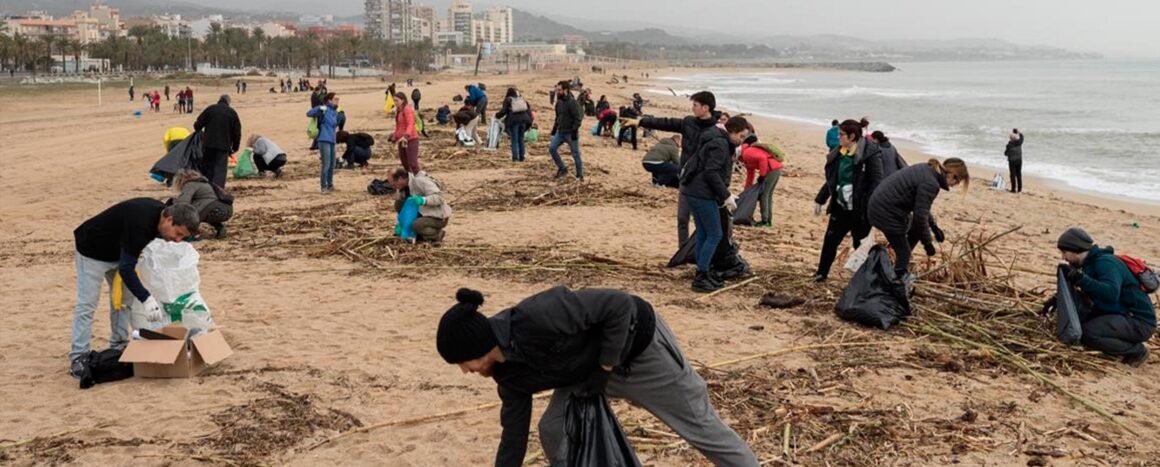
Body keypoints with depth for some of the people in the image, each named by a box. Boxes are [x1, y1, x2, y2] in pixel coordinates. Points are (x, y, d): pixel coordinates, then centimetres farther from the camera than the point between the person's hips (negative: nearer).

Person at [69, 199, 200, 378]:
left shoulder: (160, 213, -12)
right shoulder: (140, 223, -38)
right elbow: (126, 268, -37)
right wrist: (147, 299, -44)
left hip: (117, 250, 9)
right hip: (92, 250, -9)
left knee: (123, 299, 9)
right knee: (87, 304, -7)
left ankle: (118, 346, 18)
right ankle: (78, 357, -3)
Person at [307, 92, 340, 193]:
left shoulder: (335, 112, 14)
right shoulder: (324, 110, -8)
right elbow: (309, 113, -16)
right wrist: (320, 109, -26)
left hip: (331, 141, 8)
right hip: (324, 140, -8)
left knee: (332, 165, 14)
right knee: (326, 165, -8)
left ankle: (330, 185, 28)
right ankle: (324, 187, 2)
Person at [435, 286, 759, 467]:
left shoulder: (536, 319, -37)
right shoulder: (508, 372, -9)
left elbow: (619, 305, -32)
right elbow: (513, 434, 3)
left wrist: (605, 369, -24)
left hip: (639, 345, -7)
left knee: (701, 426, 7)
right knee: (553, 430, 0)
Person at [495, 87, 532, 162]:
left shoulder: (507, 100, 3)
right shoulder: (522, 99, 17)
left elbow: (504, 111, -4)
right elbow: (529, 109, 15)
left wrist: (497, 115, 13)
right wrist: (529, 121, 16)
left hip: (513, 121, -4)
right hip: (523, 120, 4)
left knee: (514, 140, 0)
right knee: (521, 139, 12)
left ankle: (515, 157, -5)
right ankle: (521, 157, 11)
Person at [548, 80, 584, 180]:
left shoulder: (572, 102, -16)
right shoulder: (559, 102, 10)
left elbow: (578, 118, -19)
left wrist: (575, 131, -23)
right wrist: (554, 128, 17)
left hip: (570, 133, -8)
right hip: (560, 132, 8)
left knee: (575, 154, 0)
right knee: (552, 148, -1)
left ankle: (579, 175, 10)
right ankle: (562, 168, 12)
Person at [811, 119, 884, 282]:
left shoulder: (870, 153, -13)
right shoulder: (837, 154, 8)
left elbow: (876, 182, -17)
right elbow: (831, 180, 19)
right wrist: (820, 200, 18)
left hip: (860, 210, -6)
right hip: (840, 208, 6)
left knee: (861, 245, 5)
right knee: (830, 240, 6)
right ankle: (821, 273, 18)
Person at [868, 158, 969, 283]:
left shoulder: (926, 170, 9)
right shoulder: (931, 184, -21)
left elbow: (921, 206, 21)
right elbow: (920, 215, -21)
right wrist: (927, 243, -10)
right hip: (886, 213, -10)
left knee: (915, 230, 25)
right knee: (904, 252, 2)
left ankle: (902, 273, 31)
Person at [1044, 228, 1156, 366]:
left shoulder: (1105, 262, -19)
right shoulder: (1091, 263, 11)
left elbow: (1111, 293, -36)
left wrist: (1080, 278, -37)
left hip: (1140, 321, -10)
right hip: (1122, 315, 10)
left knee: (1088, 333, -27)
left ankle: (1136, 351, -7)